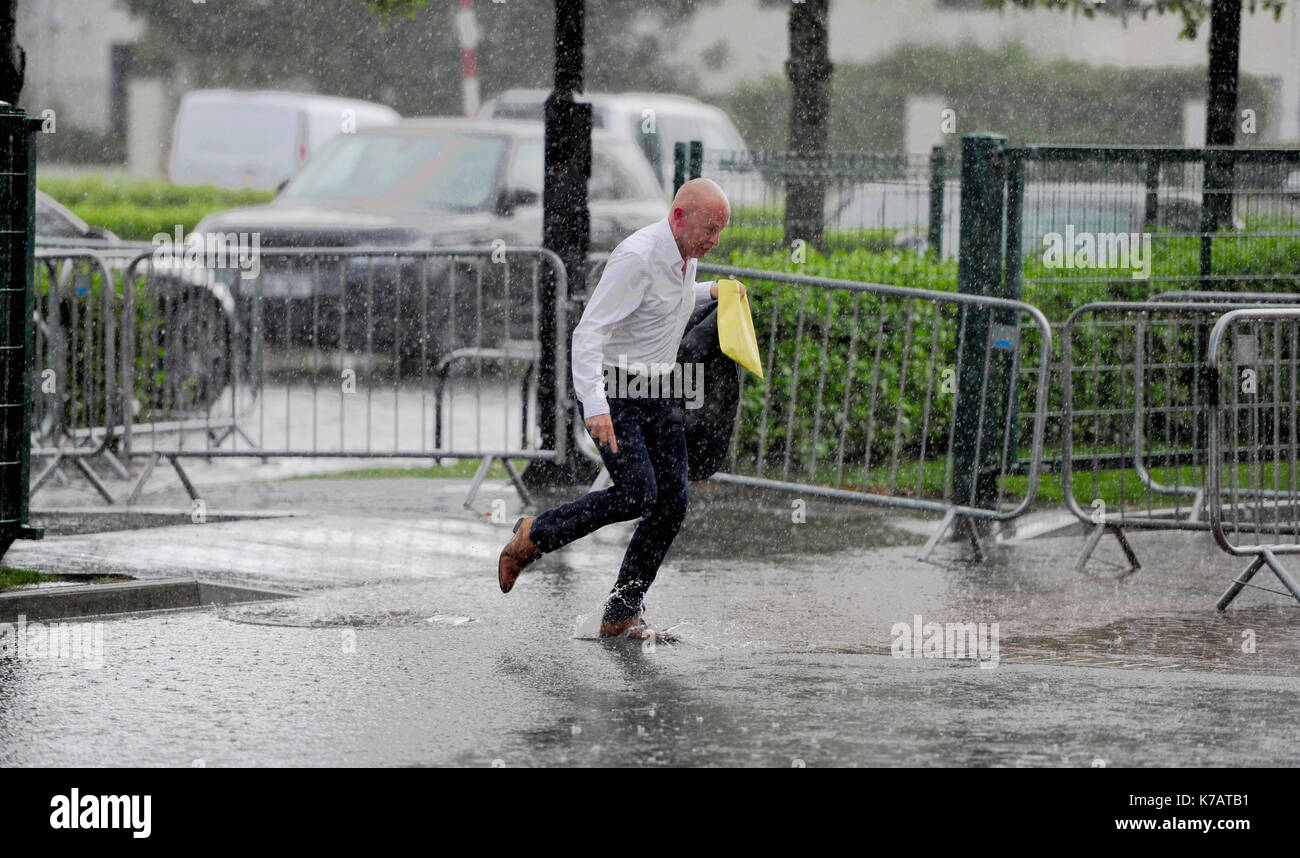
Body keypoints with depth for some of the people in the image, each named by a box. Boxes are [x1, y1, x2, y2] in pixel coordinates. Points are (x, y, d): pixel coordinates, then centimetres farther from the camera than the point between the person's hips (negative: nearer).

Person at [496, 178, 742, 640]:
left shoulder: (686, 255, 7)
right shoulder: (636, 257, -22)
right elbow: (589, 332, -26)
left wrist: (711, 291, 26)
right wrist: (594, 404, -36)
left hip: (659, 393, 8)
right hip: (611, 389, -8)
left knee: (672, 502, -2)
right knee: (636, 493, -21)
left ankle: (622, 614, 4)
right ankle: (535, 535, 1)